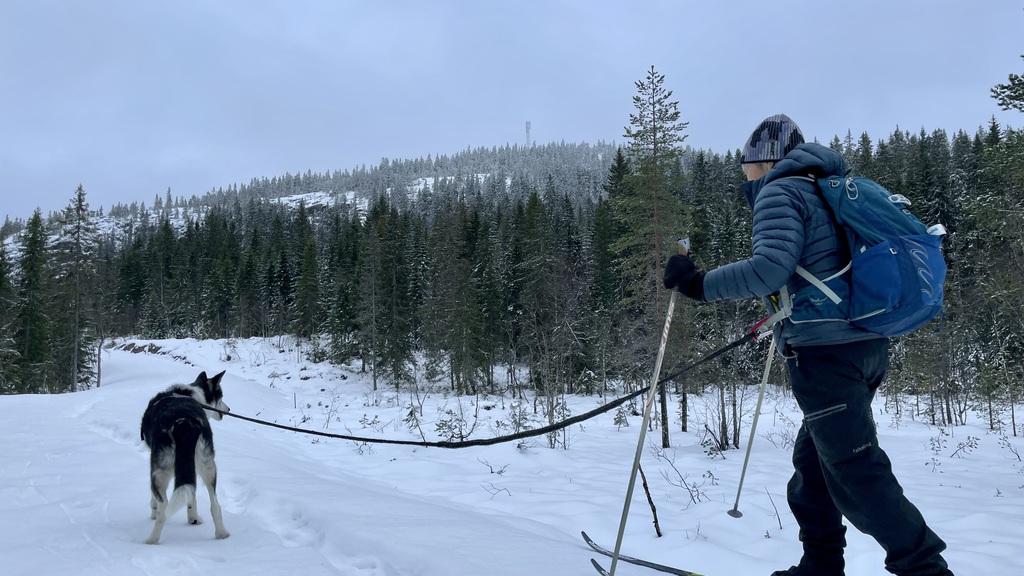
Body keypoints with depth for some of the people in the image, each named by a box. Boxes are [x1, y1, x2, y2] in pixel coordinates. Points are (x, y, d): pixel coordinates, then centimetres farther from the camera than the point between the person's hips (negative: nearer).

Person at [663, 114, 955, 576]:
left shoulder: (780, 190, -5)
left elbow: (769, 267, -20)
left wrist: (700, 285, -13)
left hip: (823, 350, -10)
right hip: (867, 344, 10)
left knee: (855, 470, -6)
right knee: (812, 459, 17)